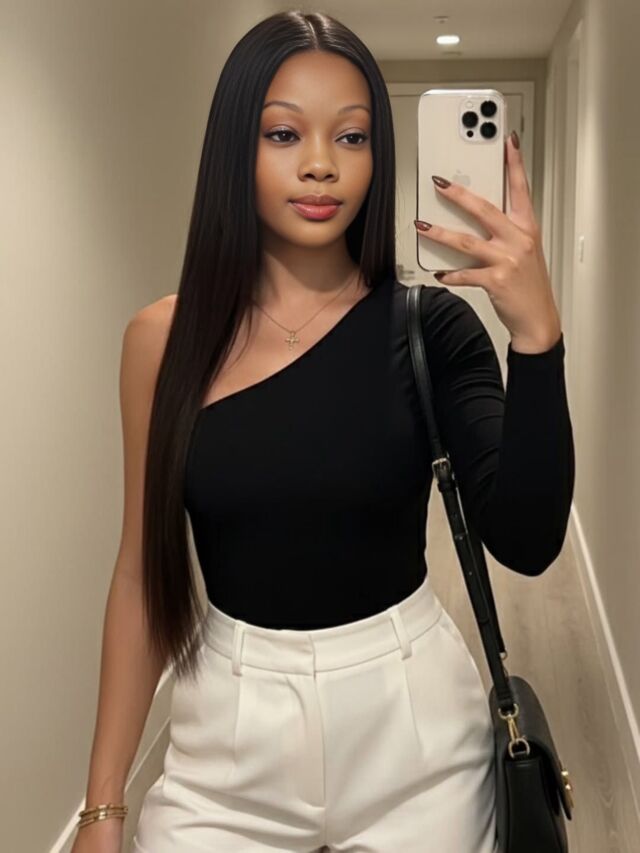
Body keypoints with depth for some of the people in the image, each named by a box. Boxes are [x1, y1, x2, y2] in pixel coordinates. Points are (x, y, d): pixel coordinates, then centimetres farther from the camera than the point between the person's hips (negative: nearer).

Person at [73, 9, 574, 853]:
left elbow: (525, 543, -16)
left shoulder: (431, 324, -9)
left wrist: (536, 332, -29)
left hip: (412, 721, 0)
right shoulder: (165, 339, -6)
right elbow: (144, 570, 0)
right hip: (230, 734, 1)